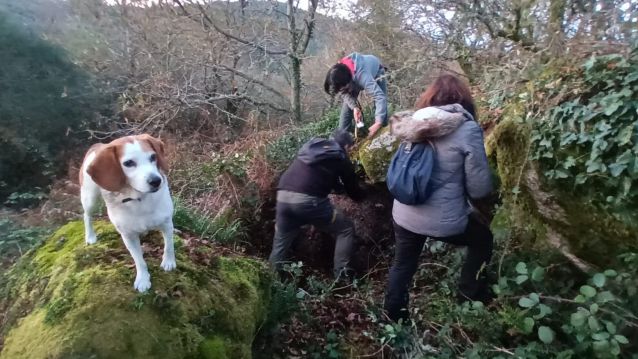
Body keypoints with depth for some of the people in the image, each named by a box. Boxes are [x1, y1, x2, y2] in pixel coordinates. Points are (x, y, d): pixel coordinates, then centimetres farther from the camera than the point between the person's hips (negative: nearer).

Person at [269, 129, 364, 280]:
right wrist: (361, 195, 45)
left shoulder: (311, 146, 27)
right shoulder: (341, 158, 13)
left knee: (281, 241, 25)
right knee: (346, 229, 14)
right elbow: (353, 191, 22)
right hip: (308, 200, -5)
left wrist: (338, 185, 51)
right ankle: (342, 275, 10)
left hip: (283, 197, 5)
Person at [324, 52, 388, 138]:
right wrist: (354, 107, -35)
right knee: (347, 107, -7)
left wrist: (378, 123, -63)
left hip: (375, 71, -4)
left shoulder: (362, 76, -50)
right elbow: (345, 93, -18)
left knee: (381, 109, -16)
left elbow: (380, 96, -55)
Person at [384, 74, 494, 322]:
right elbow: (480, 188, -12)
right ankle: (470, 293, 41)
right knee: (482, 238, 27)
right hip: (443, 222, -4)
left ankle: (393, 317, 41)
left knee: (402, 264, 25)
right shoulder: (467, 129, -15)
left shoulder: (413, 123, -1)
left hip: (404, 216, 4)